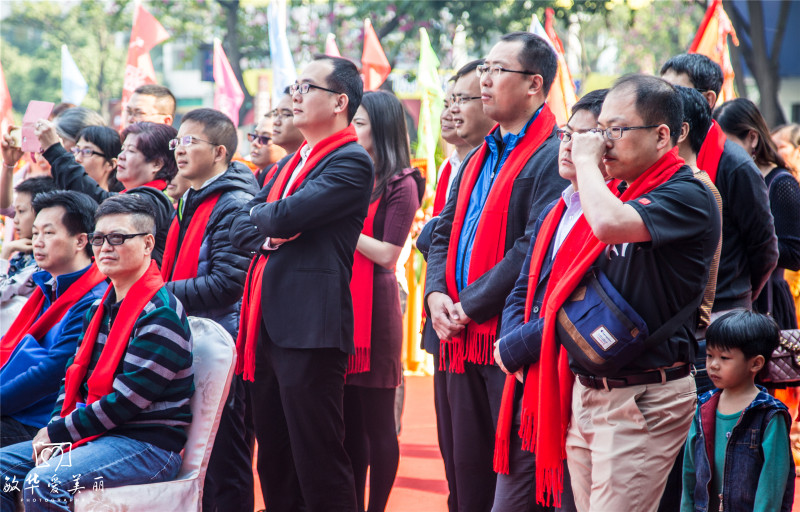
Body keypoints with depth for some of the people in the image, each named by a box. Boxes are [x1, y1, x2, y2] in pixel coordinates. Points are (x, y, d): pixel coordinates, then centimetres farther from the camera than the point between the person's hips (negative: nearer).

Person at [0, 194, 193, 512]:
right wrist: (56, 433, -3)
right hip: (95, 435, 9)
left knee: (42, 484, -30)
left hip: (148, 445, -9)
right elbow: (74, 375, 16)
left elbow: (128, 399, -19)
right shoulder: (100, 308, 16)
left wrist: (59, 432, -13)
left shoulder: (161, 314, -14)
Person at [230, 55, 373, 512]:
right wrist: (269, 234, -4)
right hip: (268, 328, 9)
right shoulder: (291, 164, 22)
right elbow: (240, 229, 18)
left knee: (319, 464, -9)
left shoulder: (351, 162, -7)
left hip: (310, 330, -9)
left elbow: (284, 217, -17)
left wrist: (261, 216, 5)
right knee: (274, 463, 12)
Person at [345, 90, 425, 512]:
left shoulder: (400, 184, -4)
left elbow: (387, 253, -12)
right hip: (339, 301, 7)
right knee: (349, 421, 9)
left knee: (377, 423, -1)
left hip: (374, 307, -7)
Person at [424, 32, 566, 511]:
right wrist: (437, 293, 2)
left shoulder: (552, 157, -10)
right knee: (470, 472, 13)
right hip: (464, 339, 9)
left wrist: (471, 304, -15)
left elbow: (537, 248, -19)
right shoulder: (479, 159, 19)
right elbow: (445, 233, 21)